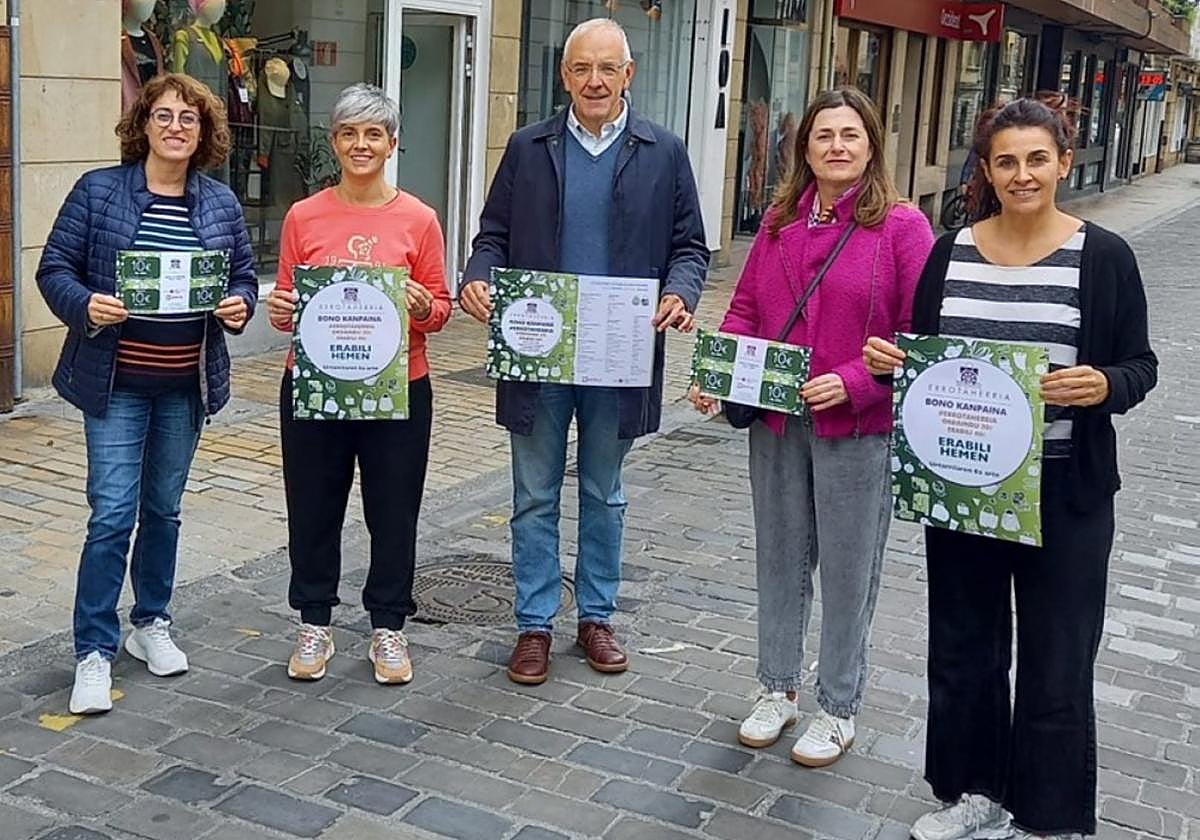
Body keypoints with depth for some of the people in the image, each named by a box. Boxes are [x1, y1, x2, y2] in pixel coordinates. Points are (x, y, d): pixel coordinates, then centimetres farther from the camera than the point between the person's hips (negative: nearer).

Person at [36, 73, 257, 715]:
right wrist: (86, 305, -23)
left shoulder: (220, 203, 5)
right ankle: (94, 652, 4)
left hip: (186, 385, 4)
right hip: (117, 383, -3)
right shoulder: (98, 191, -4)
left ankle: (151, 624, 32)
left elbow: (243, 276, 11)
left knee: (163, 510, 15)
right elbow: (54, 268, -4)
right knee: (113, 515, -6)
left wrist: (239, 306, -11)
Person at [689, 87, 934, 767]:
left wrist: (852, 382, -21)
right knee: (779, 559, 16)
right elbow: (746, 310, 10)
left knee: (848, 572, 7)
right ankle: (779, 690, 33)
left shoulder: (902, 226, -8)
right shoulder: (781, 221, 8)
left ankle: (840, 710, 24)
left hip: (856, 429, -5)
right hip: (776, 422, 5)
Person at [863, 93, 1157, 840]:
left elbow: (1140, 365, -2)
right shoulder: (950, 253, 3)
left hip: (1064, 492, -3)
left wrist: (1104, 385, -23)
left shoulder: (1103, 256, -6)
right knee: (964, 646, 15)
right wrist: (892, 361, -10)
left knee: (1056, 664, 6)